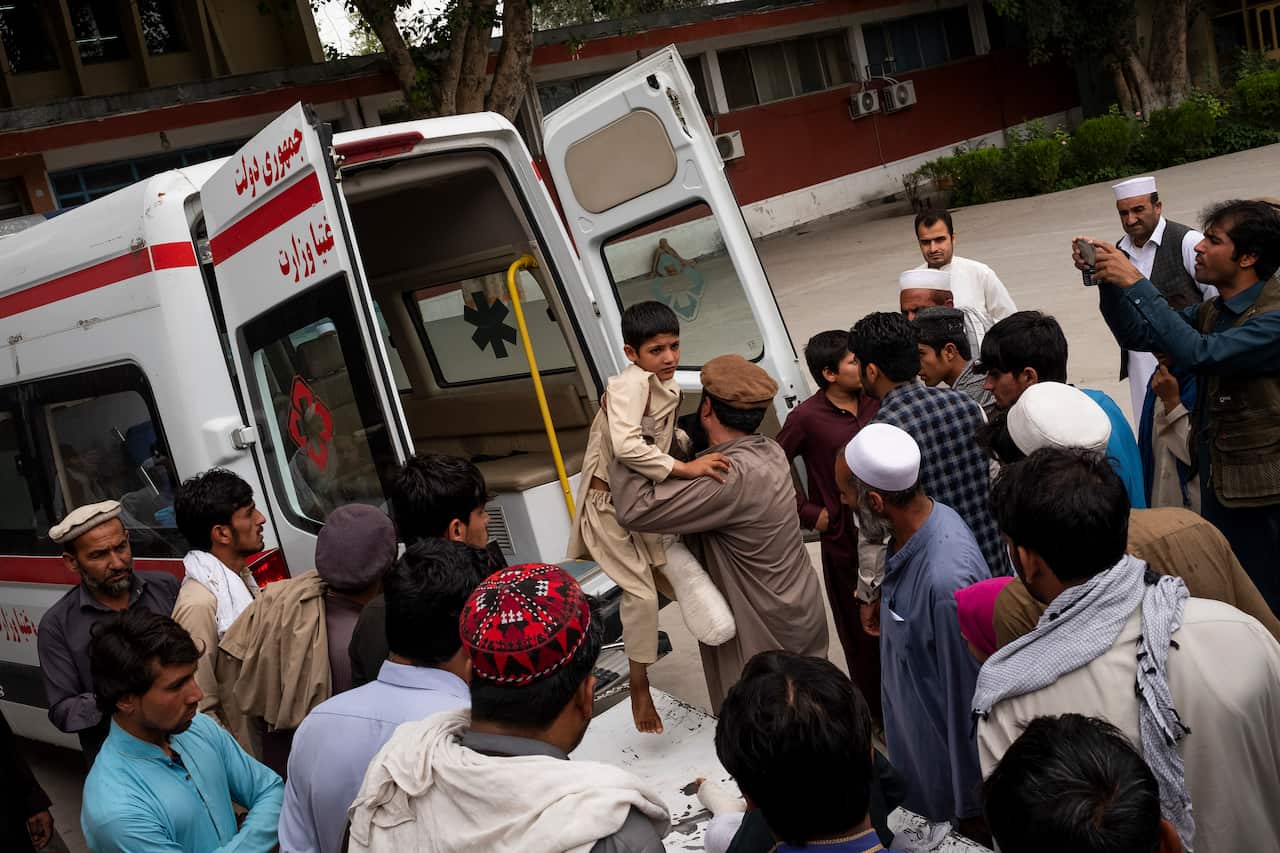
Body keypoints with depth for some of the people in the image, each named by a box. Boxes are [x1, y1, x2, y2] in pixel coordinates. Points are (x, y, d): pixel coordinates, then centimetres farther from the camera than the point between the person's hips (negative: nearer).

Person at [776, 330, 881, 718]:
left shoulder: (875, 403, 0)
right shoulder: (807, 417, -11)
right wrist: (809, 512, -4)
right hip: (843, 537, -3)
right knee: (860, 630, 8)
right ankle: (874, 711, 24)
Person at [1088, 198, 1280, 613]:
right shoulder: (1214, 310, 8)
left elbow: (1200, 353, -32)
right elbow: (1139, 336, 10)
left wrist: (1136, 284, -28)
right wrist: (1107, 281, -5)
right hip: (1217, 483, 8)